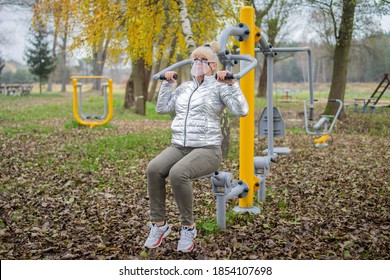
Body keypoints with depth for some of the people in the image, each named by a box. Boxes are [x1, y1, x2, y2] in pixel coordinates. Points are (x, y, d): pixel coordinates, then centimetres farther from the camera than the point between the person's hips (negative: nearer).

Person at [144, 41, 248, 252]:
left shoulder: (219, 87, 2)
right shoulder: (184, 88, 19)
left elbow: (241, 111, -11)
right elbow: (161, 108, 21)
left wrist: (231, 84, -18)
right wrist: (168, 84, 15)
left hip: (207, 149, -5)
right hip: (178, 147, 5)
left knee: (177, 173, -35)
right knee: (153, 169, -26)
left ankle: (188, 227, -15)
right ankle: (159, 224, -13)